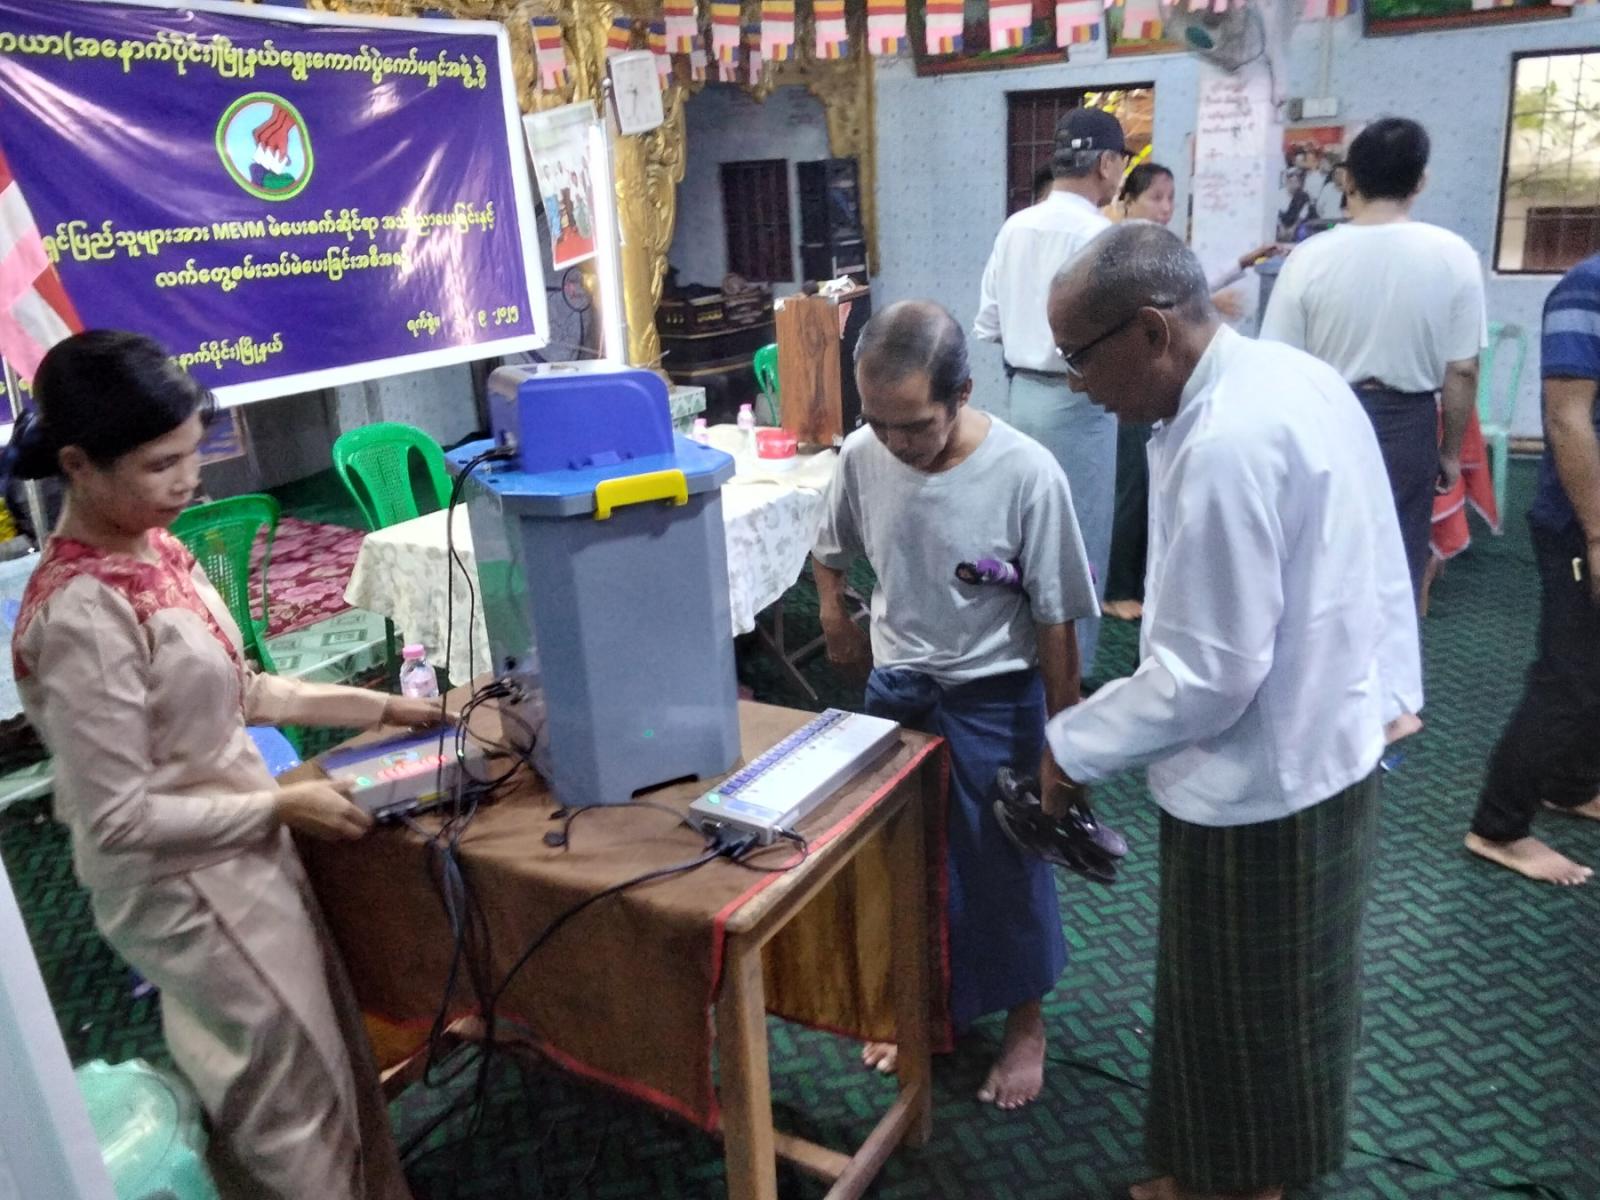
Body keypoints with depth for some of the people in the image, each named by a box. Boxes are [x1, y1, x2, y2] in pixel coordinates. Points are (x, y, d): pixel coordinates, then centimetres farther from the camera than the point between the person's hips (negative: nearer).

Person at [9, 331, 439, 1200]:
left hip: (241, 858, 8)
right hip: (184, 887, -8)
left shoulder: (156, 548, -1)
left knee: (332, 1058, 23)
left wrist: (376, 708, 6)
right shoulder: (81, 615, -27)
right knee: (298, 1097, 10)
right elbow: (119, 819, -23)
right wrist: (282, 806, -17)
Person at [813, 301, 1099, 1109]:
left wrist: (1064, 733, -9)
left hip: (993, 698, -3)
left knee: (1006, 868, 12)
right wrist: (837, 621, 8)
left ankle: (1025, 1023, 37)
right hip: (895, 688, 4)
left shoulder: (1026, 474, -23)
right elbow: (831, 553, 11)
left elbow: (1055, 617, -14)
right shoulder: (860, 458, -12)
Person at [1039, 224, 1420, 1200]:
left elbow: (1205, 676, -28)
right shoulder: (1294, 373, 1)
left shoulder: (1224, 448, -31)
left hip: (1263, 782, -10)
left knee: (1240, 1026, 12)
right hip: (1328, 739, 10)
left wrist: (1075, 746, -15)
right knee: (1286, 1004, 27)